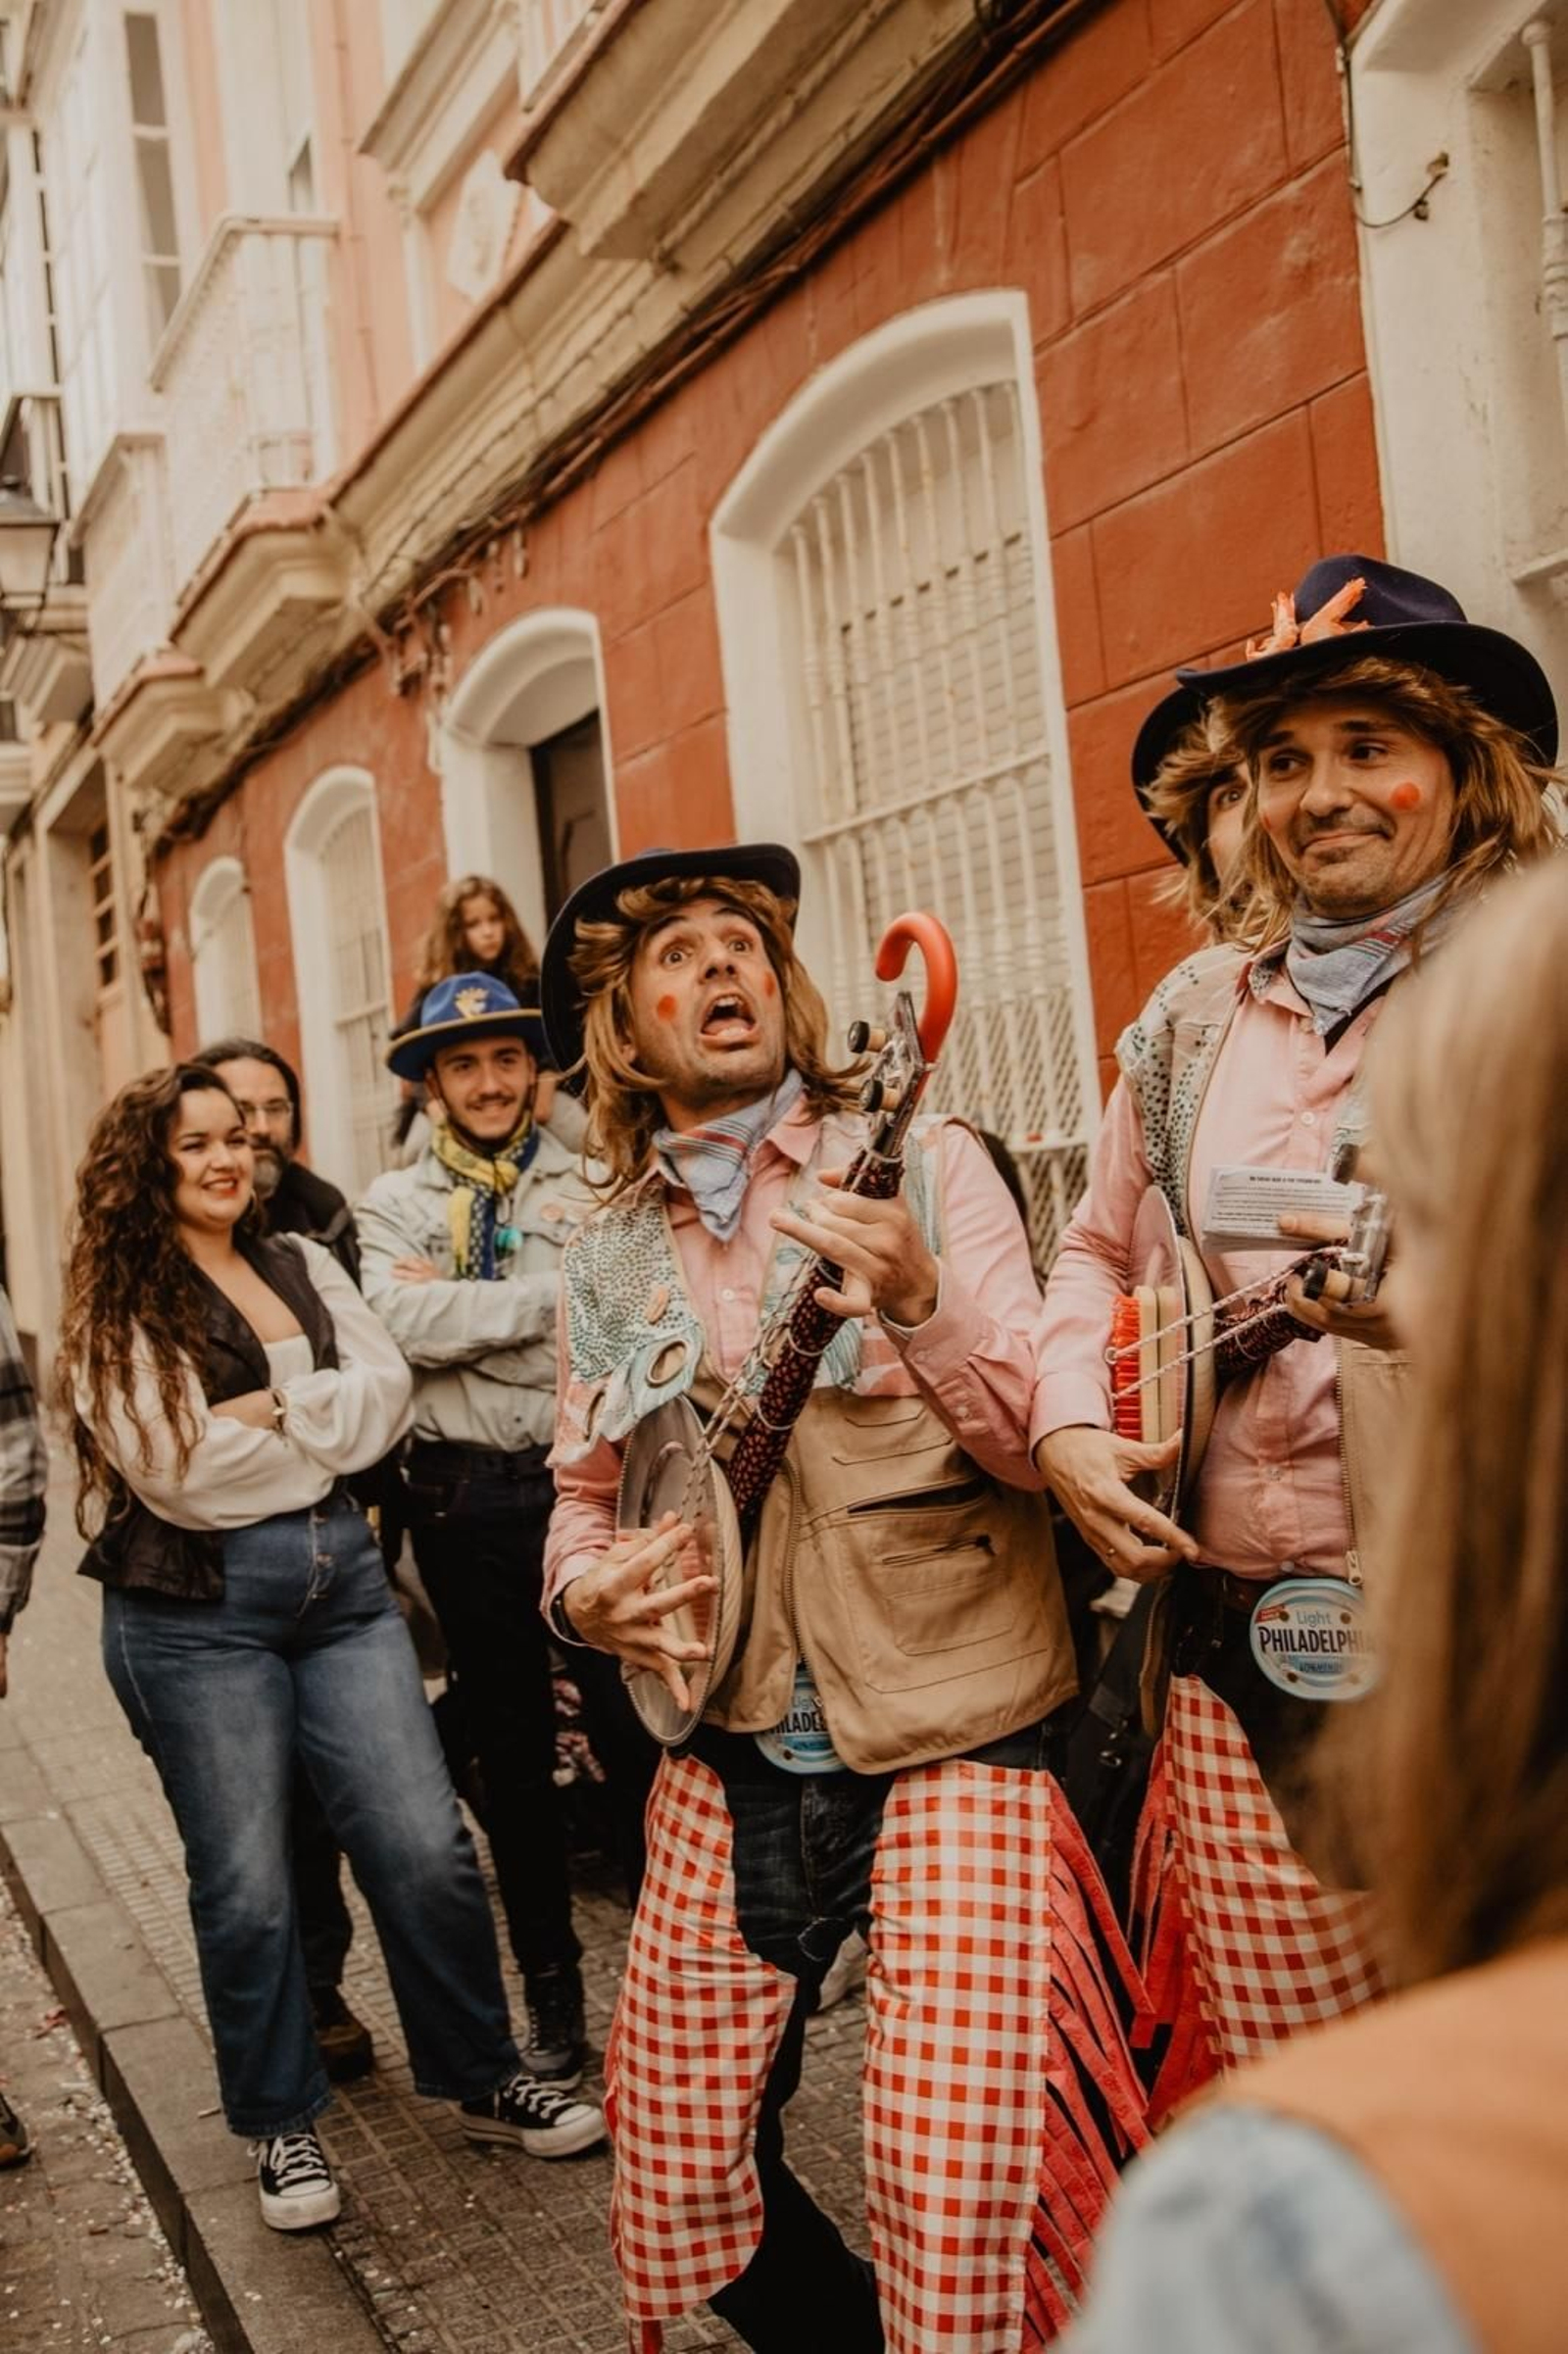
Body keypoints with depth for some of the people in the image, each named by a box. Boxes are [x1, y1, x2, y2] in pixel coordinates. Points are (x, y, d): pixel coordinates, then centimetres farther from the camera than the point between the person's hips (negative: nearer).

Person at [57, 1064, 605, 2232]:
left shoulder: (303, 1263, 12)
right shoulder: (116, 1304, -4)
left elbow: (388, 1389, 2)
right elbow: (175, 1462, -15)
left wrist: (272, 1411, -12)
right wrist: (326, 1423, -4)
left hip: (338, 1576, 4)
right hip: (197, 1607, -4)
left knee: (426, 1847, 1)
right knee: (246, 1885, 6)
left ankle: (484, 2079, 21)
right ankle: (282, 2122, 26)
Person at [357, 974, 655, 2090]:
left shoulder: (591, 1188, 5)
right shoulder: (396, 1204, 7)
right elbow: (398, 1321, -13)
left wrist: (453, 1315, -13)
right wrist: (553, 1293, -14)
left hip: (588, 1480, -1)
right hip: (468, 1499, 2)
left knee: (638, 1732, -2)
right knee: (513, 1754, 12)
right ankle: (552, 1988, 25)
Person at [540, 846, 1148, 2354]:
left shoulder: (926, 1165, -2)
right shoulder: (606, 1260, 8)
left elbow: (1052, 1440, -9)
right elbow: (584, 1495, 17)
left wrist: (922, 1303, -26)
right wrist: (586, 1591, -4)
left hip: (948, 1736, -3)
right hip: (734, 1761, 4)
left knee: (951, 2200, -12)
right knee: (681, 2184, 8)